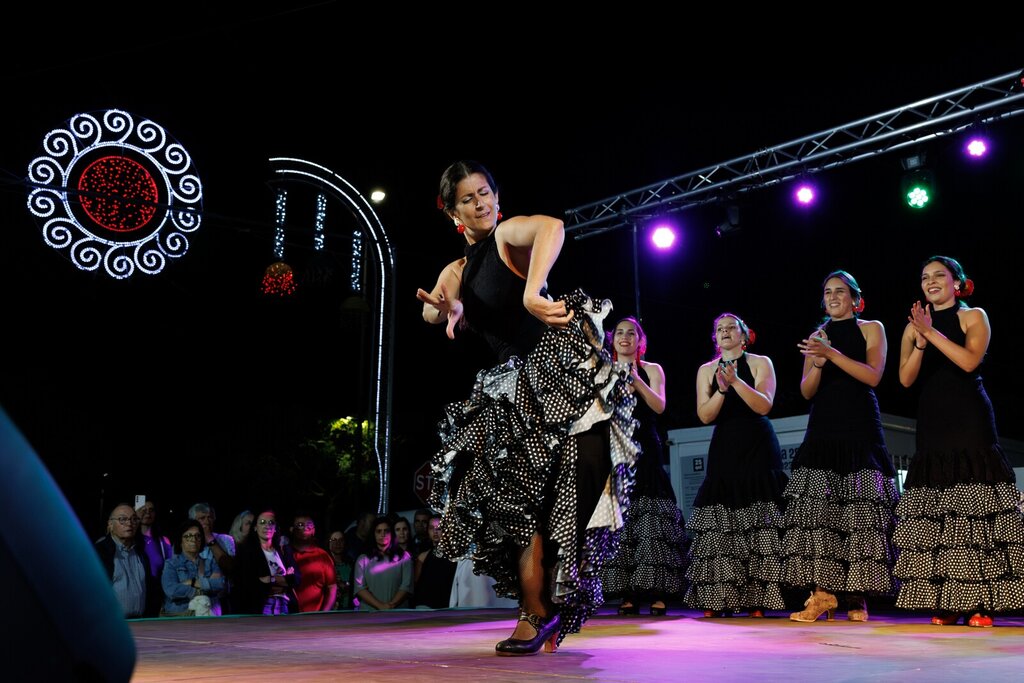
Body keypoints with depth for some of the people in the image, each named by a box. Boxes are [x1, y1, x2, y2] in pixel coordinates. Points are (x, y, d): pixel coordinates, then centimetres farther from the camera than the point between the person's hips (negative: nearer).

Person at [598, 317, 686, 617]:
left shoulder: (652, 370, 10)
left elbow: (659, 406, -4)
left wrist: (636, 381, -19)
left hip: (645, 449, -1)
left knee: (651, 517, -10)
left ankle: (657, 594, -10)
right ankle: (627, 595, -3)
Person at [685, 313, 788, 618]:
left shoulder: (761, 363, 4)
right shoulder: (706, 370, 12)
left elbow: (764, 405, -9)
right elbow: (705, 415, 2)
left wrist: (735, 381, -19)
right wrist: (721, 389, -13)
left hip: (758, 447, -2)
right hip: (724, 448, 3)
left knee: (758, 520, -9)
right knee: (719, 522, -5)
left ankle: (757, 599, -7)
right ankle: (716, 599, -4)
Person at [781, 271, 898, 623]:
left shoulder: (871, 328, 8)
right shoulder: (817, 335, 16)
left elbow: (873, 376, -7)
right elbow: (806, 391, 9)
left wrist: (832, 353, -17)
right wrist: (817, 365, -11)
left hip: (860, 429, -2)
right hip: (823, 430, 3)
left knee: (860, 509, -7)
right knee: (817, 505, -9)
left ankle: (856, 595, -2)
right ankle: (823, 591, -10)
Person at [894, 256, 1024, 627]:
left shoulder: (974, 316, 5)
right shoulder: (914, 326, 13)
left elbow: (969, 361, -12)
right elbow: (906, 378, 3)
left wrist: (932, 333, -15)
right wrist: (920, 342, -11)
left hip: (969, 418, -3)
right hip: (932, 420, 3)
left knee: (974, 502, -10)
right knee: (935, 508, -3)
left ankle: (981, 600, -9)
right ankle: (946, 601, -2)